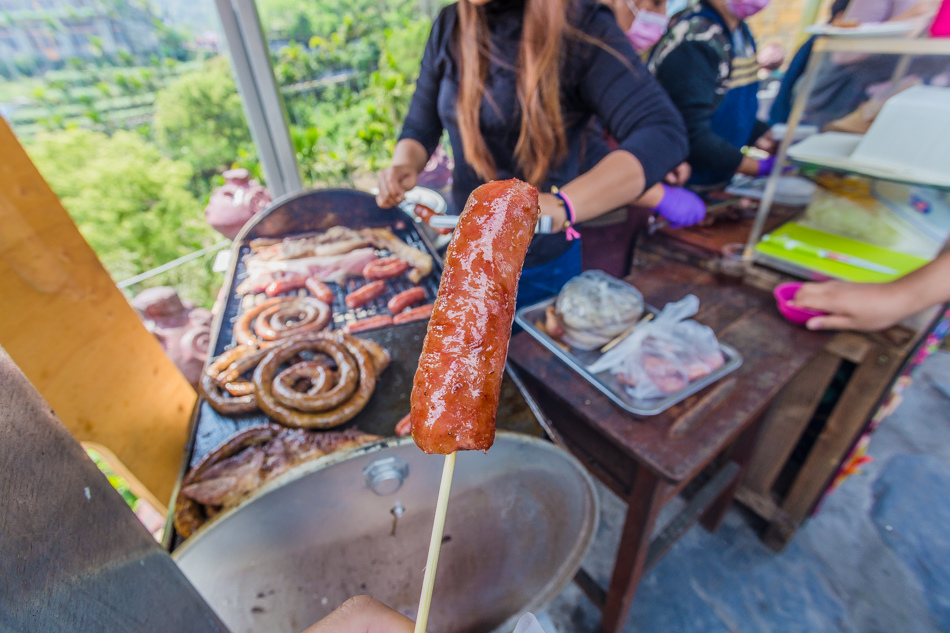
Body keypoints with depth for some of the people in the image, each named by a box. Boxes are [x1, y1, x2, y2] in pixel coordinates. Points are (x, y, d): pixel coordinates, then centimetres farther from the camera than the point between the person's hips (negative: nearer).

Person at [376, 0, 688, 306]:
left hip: (540, 265, -4)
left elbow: (665, 134, -26)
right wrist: (404, 166, -17)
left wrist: (561, 206, -42)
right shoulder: (449, 27, 0)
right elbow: (420, 129, 6)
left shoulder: (580, 26, -15)